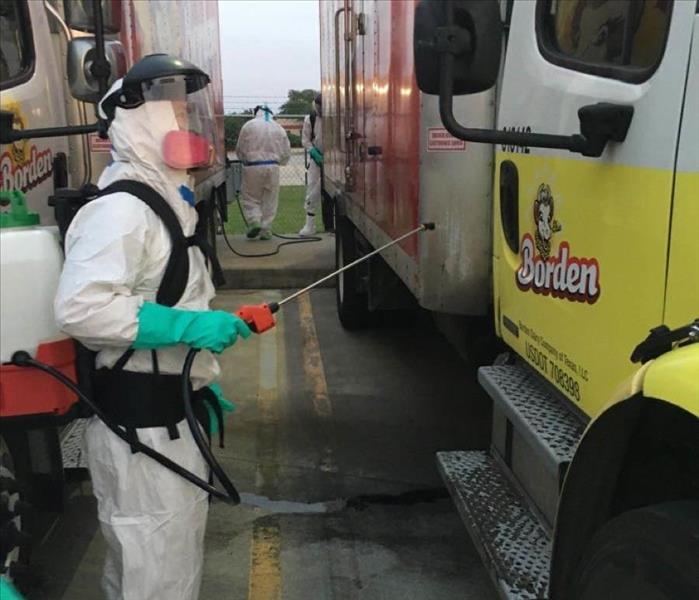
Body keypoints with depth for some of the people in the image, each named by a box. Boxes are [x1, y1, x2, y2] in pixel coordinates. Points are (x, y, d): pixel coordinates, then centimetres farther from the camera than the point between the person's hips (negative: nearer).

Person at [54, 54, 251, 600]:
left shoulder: (165, 200, 14)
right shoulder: (121, 209, -19)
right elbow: (79, 307, -30)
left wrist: (203, 379, 19)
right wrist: (188, 326, -28)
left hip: (169, 409, 10)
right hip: (140, 421, -10)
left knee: (177, 549, 24)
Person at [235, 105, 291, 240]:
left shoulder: (249, 125, -1)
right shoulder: (278, 127, 7)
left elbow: (240, 149, 4)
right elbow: (286, 152, 9)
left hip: (253, 167, -2)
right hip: (272, 167, 2)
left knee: (250, 198, 9)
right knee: (270, 200, 9)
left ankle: (254, 221, -10)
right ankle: (265, 229, 8)